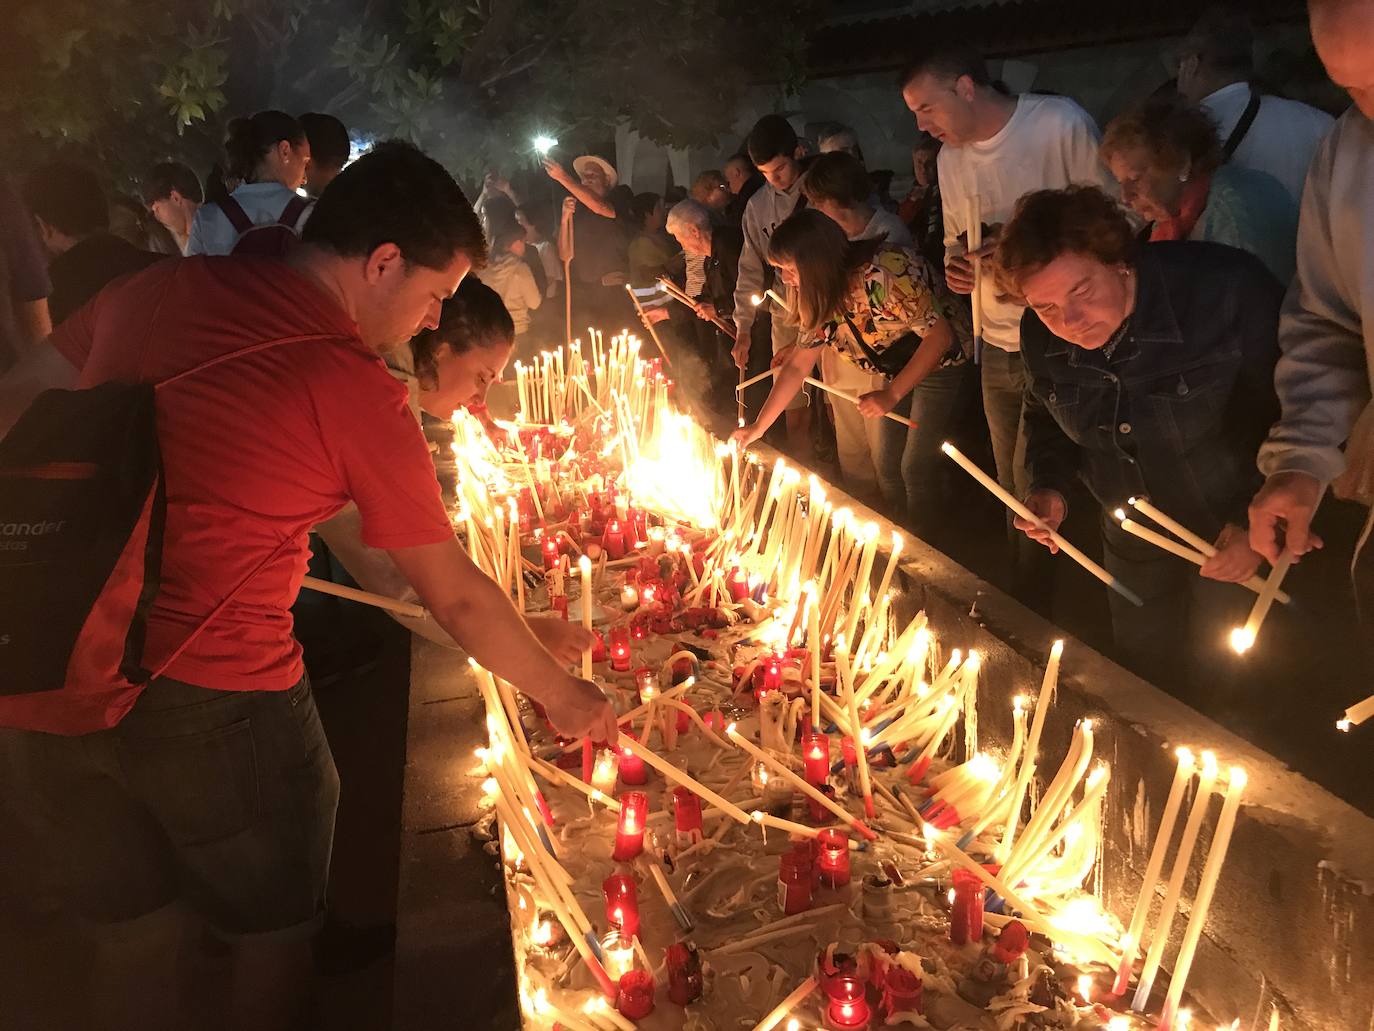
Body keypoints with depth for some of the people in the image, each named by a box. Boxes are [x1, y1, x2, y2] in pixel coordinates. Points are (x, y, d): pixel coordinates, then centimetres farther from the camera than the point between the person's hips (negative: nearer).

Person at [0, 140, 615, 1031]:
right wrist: (563, 695, 8)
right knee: (278, 935, 20)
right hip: (211, 704, -6)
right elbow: (457, 599, -6)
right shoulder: (357, 391, -12)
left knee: (134, 930, 27)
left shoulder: (154, 289, 3)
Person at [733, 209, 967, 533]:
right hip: (897, 371, 7)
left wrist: (891, 394, -30)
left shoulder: (882, 274, -36)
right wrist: (758, 427, -4)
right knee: (887, 467, 10)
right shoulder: (824, 296, -10)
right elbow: (797, 365, -2)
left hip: (940, 364, -7)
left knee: (915, 468, -5)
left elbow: (939, 335, -29)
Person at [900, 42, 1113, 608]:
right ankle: (1026, 608, 28)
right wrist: (956, 264, -2)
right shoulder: (950, 158, 8)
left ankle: (1031, 613, 13)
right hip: (996, 347, 6)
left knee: (1033, 484, -5)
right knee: (1013, 487, 13)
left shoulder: (1061, 123, -13)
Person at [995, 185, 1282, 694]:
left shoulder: (1227, 290, -32)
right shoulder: (1039, 336, -15)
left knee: (1216, 680, 16)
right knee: (1142, 667, 24)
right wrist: (1049, 486, -11)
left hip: (1237, 534, -4)